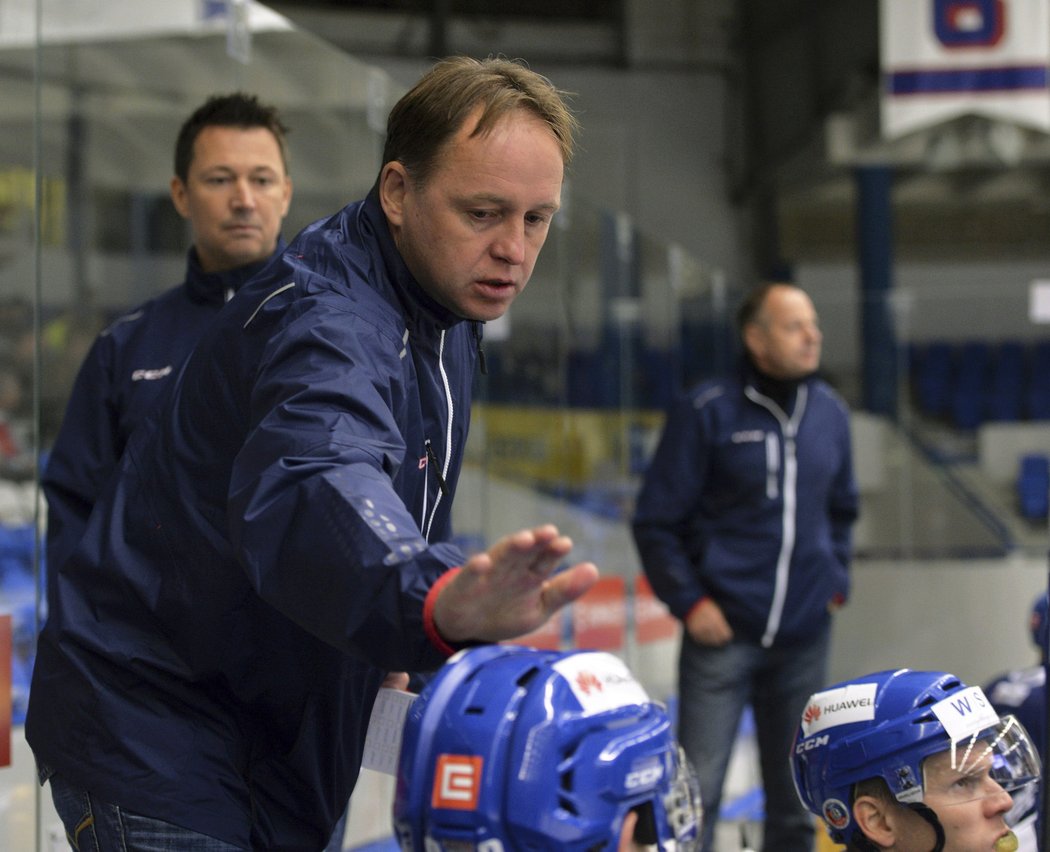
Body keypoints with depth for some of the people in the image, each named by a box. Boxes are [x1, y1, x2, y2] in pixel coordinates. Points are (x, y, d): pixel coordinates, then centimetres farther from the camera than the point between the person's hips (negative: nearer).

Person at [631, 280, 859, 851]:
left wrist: (836, 583, 12)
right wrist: (689, 602, -9)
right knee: (698, 788, -7)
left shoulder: (829, 412, 8)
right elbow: (656, 520, -3)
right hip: (724, 632, -5)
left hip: (805, 636, 5)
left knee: (796, 795, 11)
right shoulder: (708, 412, -7)